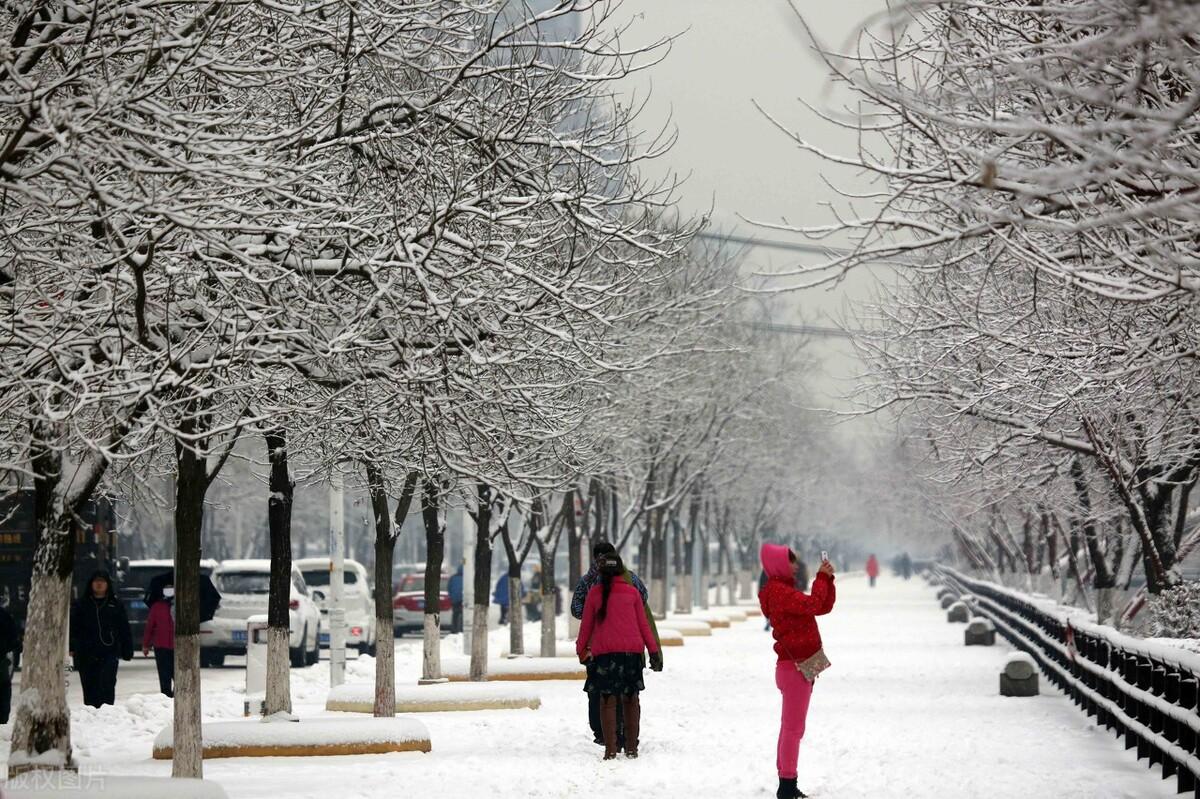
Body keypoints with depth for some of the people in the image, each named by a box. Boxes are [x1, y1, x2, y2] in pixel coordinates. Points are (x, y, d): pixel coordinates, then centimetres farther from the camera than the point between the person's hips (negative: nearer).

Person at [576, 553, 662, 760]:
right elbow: (643, 624, 7)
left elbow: (586, 626, 8)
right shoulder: (632, 592, 5)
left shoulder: (594, 593, 4)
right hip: (631, 650, 1)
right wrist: (653, 650, 12)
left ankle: (610, 749, -6)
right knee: (631, 699, 10)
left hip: (604, 652, -1)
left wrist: (581, 650, 19)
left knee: (607, 700, 1)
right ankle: (631, 748, 9)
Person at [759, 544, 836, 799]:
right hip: (795, 666, -11)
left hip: (800, 665, 11)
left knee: (790, 726, 13)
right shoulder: (778, 591, -14)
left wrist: (827, 579, 7)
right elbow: (812, 604, -25)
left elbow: (824, 606, 18)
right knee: (794, 728, -9)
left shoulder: (786, 590, 18)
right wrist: (822, 577, -12)